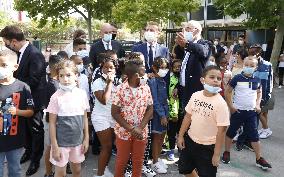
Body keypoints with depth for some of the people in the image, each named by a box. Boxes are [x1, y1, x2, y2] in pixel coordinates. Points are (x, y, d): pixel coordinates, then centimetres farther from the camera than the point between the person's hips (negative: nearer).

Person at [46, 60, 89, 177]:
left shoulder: (82, 94, -3)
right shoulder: (56, 97, -12)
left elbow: (84, 118, 5)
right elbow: (52, 123, -9)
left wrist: (86, 138, 4)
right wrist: (55, 146, -10)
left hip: (78, 140, 3)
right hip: (61, 141, -3)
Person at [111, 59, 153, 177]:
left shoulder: (146, 88, -2)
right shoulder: (121, 89, -12)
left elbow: (150, 109, 0)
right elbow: (115, 112, -11)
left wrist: (140, 128, -13)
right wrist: (131, 129, -16)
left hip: (141, 132, 3)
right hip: (124, 132, -2)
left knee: (138, 161, 14)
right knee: (122, 160, 12)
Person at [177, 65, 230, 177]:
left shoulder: (221, 104, -21)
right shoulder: (196, 95, -5)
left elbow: (221, 130, -18)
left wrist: (217, 154, -16)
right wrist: (181, 136, 7)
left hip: (207, 147, -5)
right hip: (190, 140, 6)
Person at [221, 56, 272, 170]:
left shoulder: (257, 80, 2)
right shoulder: (237, 78, -9)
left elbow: (259, 92, 19)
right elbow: (227, 92, -2)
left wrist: (258, 104, 7)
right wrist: (231, 106, -7)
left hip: (252, 112, 3)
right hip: (238, 111, -2)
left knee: (254, 135, 5)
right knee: (231, 132, 9)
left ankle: (259, 159, 15)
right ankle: (226, 152, 26)